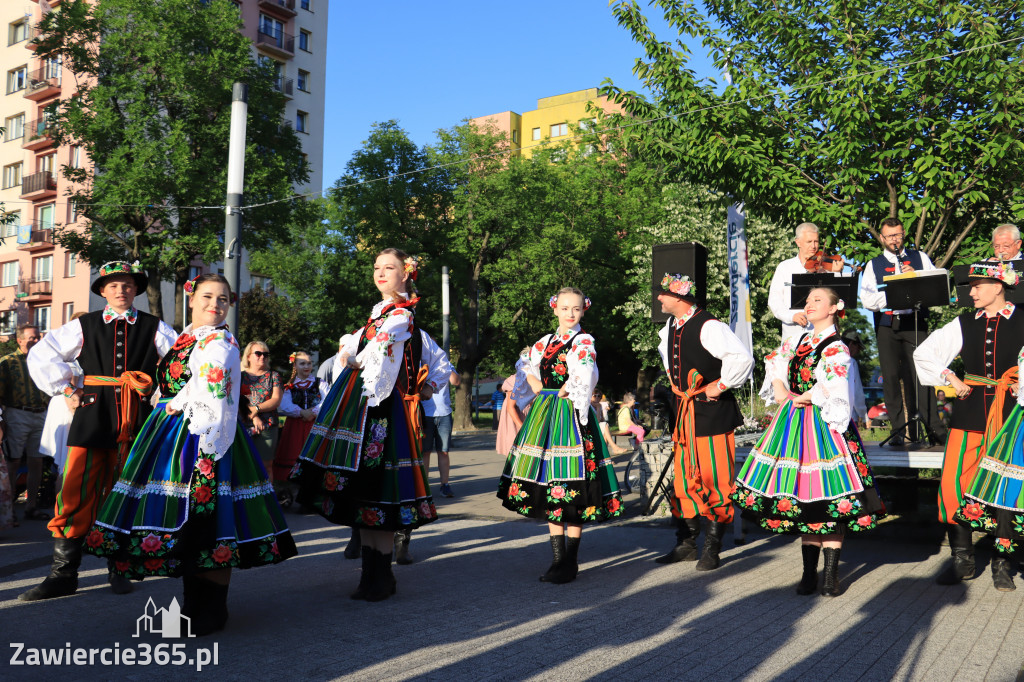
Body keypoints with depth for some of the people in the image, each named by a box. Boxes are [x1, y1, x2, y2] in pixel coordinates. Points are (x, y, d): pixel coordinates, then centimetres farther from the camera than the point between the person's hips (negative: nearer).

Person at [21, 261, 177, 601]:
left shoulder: (154, 328, 8)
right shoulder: (84, 326, 10)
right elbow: (41, 356, 14)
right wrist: (67, 390, 8)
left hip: (137, 420, 0)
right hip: (93, 418, 0)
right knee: (76, 494, -6)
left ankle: (120, 569, 18)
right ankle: (64, 572, 2)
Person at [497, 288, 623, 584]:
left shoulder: (583, 341, -6)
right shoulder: (547, 341, 13)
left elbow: (586, 376, -23)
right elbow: (527, 364, 28)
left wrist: (565, 393, -9)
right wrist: (540, 391, 13)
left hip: (570, 416, -7)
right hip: (544, 415, 7)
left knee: (571, 491, -6)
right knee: (550, 489, 8)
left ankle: (570, 564, 1)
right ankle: (558, 559, 16)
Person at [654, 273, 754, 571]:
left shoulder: (708, 327, -17)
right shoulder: (670, 327, 10)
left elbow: (742, 358, -25)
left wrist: (720, 385, -16)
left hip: (711, 412, -8)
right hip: (684, 411, 8)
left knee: (714, 479, -1)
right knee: (684, 476, 11)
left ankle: (712, 549, 10)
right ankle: (686, 544, 22)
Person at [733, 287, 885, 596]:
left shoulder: (837, 348, -9)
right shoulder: (799, 342, 13)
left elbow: (828, 392, -18)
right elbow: (774, 363, 23)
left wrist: (797, 399, -5)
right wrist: (780, 391, 7)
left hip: (822, 427, -6)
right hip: (795, 426, 7)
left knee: (827, 498, -5)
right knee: (803, 498, 7)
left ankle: (831, 575, 4)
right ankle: (809, 573, 15)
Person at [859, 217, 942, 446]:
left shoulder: (920, 258, 14)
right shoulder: (874, 265, 12)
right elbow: (867, 300, 1)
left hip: (915, 323, -1)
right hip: (886, 326, 1)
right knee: (891, 377, -1)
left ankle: (934, 427, -3)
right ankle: (898, 430, 5)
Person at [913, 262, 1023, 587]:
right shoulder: (964, 323, 8)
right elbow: (924, 353, 14)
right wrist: (951, 378, 6)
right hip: (970, 412, 3)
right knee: (952, 484, -4)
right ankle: (962, 559, 7)